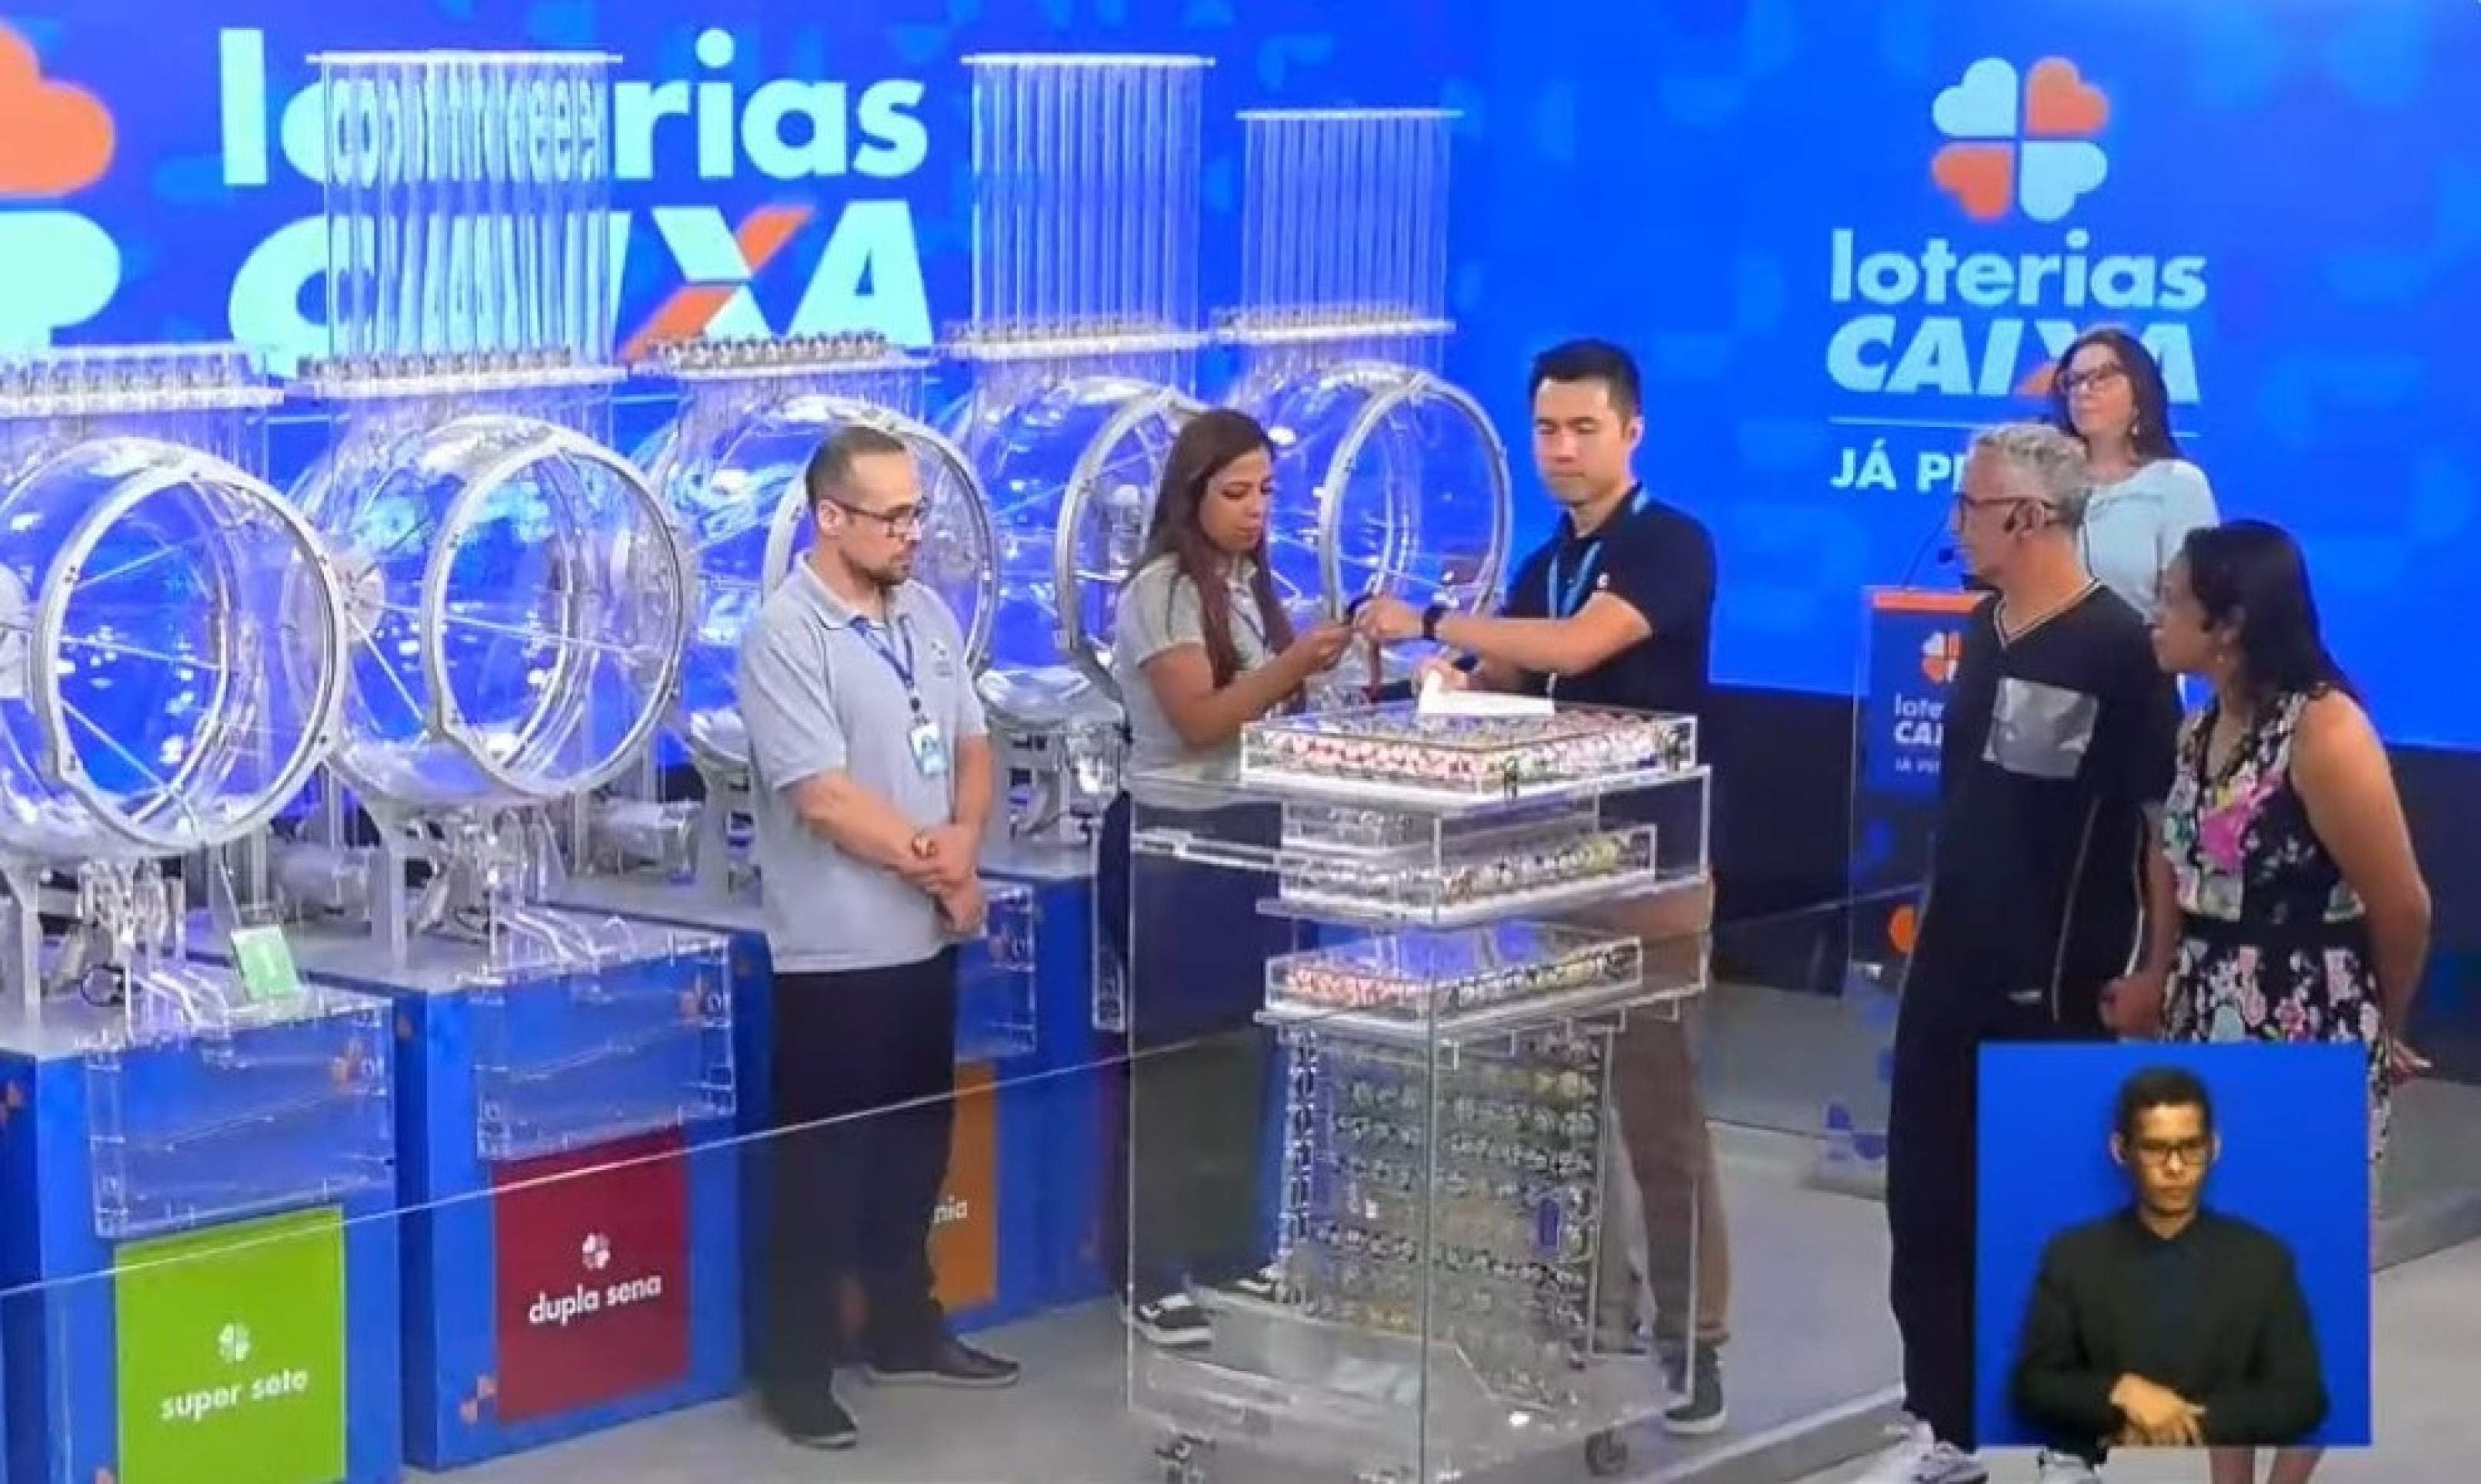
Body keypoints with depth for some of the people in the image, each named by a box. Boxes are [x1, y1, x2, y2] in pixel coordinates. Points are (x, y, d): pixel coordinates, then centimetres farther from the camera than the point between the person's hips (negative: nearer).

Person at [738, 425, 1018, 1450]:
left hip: (925, 937, 8)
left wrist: (961, 845, -9)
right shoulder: (785, 635, -17)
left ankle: (902, 1331, 33)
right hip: (837, 949, -8)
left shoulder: (927, 615, 8)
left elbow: (972, 749, 11)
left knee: (916, 1145, 18)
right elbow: (824, 798, -21)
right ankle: (798, 1371, 9)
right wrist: (930, 864, -12)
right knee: (825, 1165, 0)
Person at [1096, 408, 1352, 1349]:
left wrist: (1309, 674, -2)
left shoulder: (1250, 587, 11)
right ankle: (1152, 1278, 1)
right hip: (1173, 845, -8)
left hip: (1247, 839, 8)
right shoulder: (1162, 591, -13)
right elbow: (1200, 720, -22)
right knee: (1173, 1057, -4)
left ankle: (1227, 1249, 23)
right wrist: (1292, 665, -31)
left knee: (1240, 1050, 12)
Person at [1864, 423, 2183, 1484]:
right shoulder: (1982, 630, 7)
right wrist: (1934, 915, 17)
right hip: (1949, 971, 7)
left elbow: (2168, 823, -15)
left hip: (2057, 990, -7)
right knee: (1926, 1206, 12)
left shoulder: (2118, 648, -16)